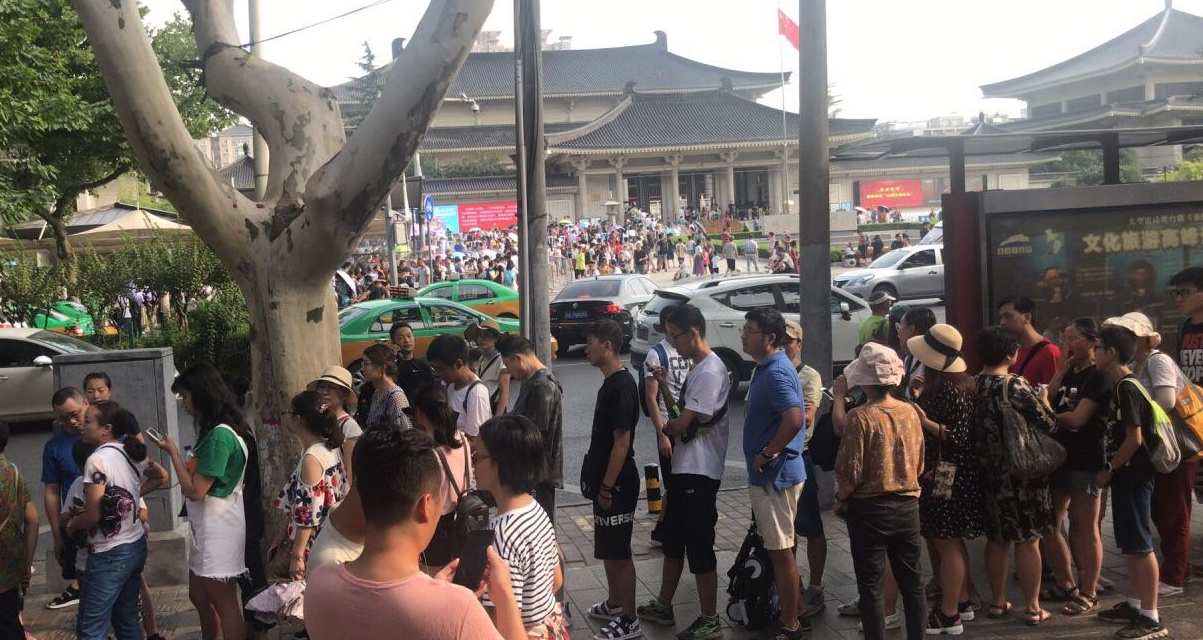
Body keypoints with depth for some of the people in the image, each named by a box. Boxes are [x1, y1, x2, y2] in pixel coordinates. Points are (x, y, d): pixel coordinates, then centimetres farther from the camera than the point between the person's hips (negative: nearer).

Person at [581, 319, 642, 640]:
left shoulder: (622, 386, -20)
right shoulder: (611, 382, 10)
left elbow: (622, 440, -22)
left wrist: (607, 487, -20)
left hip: (617, 484, -10)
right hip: (606, 480, 10)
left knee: (618, 551, -2)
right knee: (608, 548, 20)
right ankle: (614, 603, 33)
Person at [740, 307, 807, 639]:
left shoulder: (776, 374, -20)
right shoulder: (766, 368, 11)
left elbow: (794, 419, -33)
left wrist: (766, 455, -23)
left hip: (775, 475, -10)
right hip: (767, 474, 10)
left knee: (781, 551, -1)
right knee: (775, 549, 19)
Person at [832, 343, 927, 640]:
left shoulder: (860, 417, -16)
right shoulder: (910, 412, 0)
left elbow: (850, 471, -15)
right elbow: (919, 464, 10)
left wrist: (841, 500, 2)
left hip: (869, 508, -5)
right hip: (908, 506, 5)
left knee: (870, 585, 5)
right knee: (912, 581, 14)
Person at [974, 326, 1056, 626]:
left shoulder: (973, 386, -1)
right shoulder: (1016, 385, -18)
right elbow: (1048, 423, -13)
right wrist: (1044, 398, 4)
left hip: (989, 473, 5)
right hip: (1022, 473, -5)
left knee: (997, 538, 15)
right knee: (1027, 541, 4)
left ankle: (997, 601, 23)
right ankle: (1032, 607, 10)